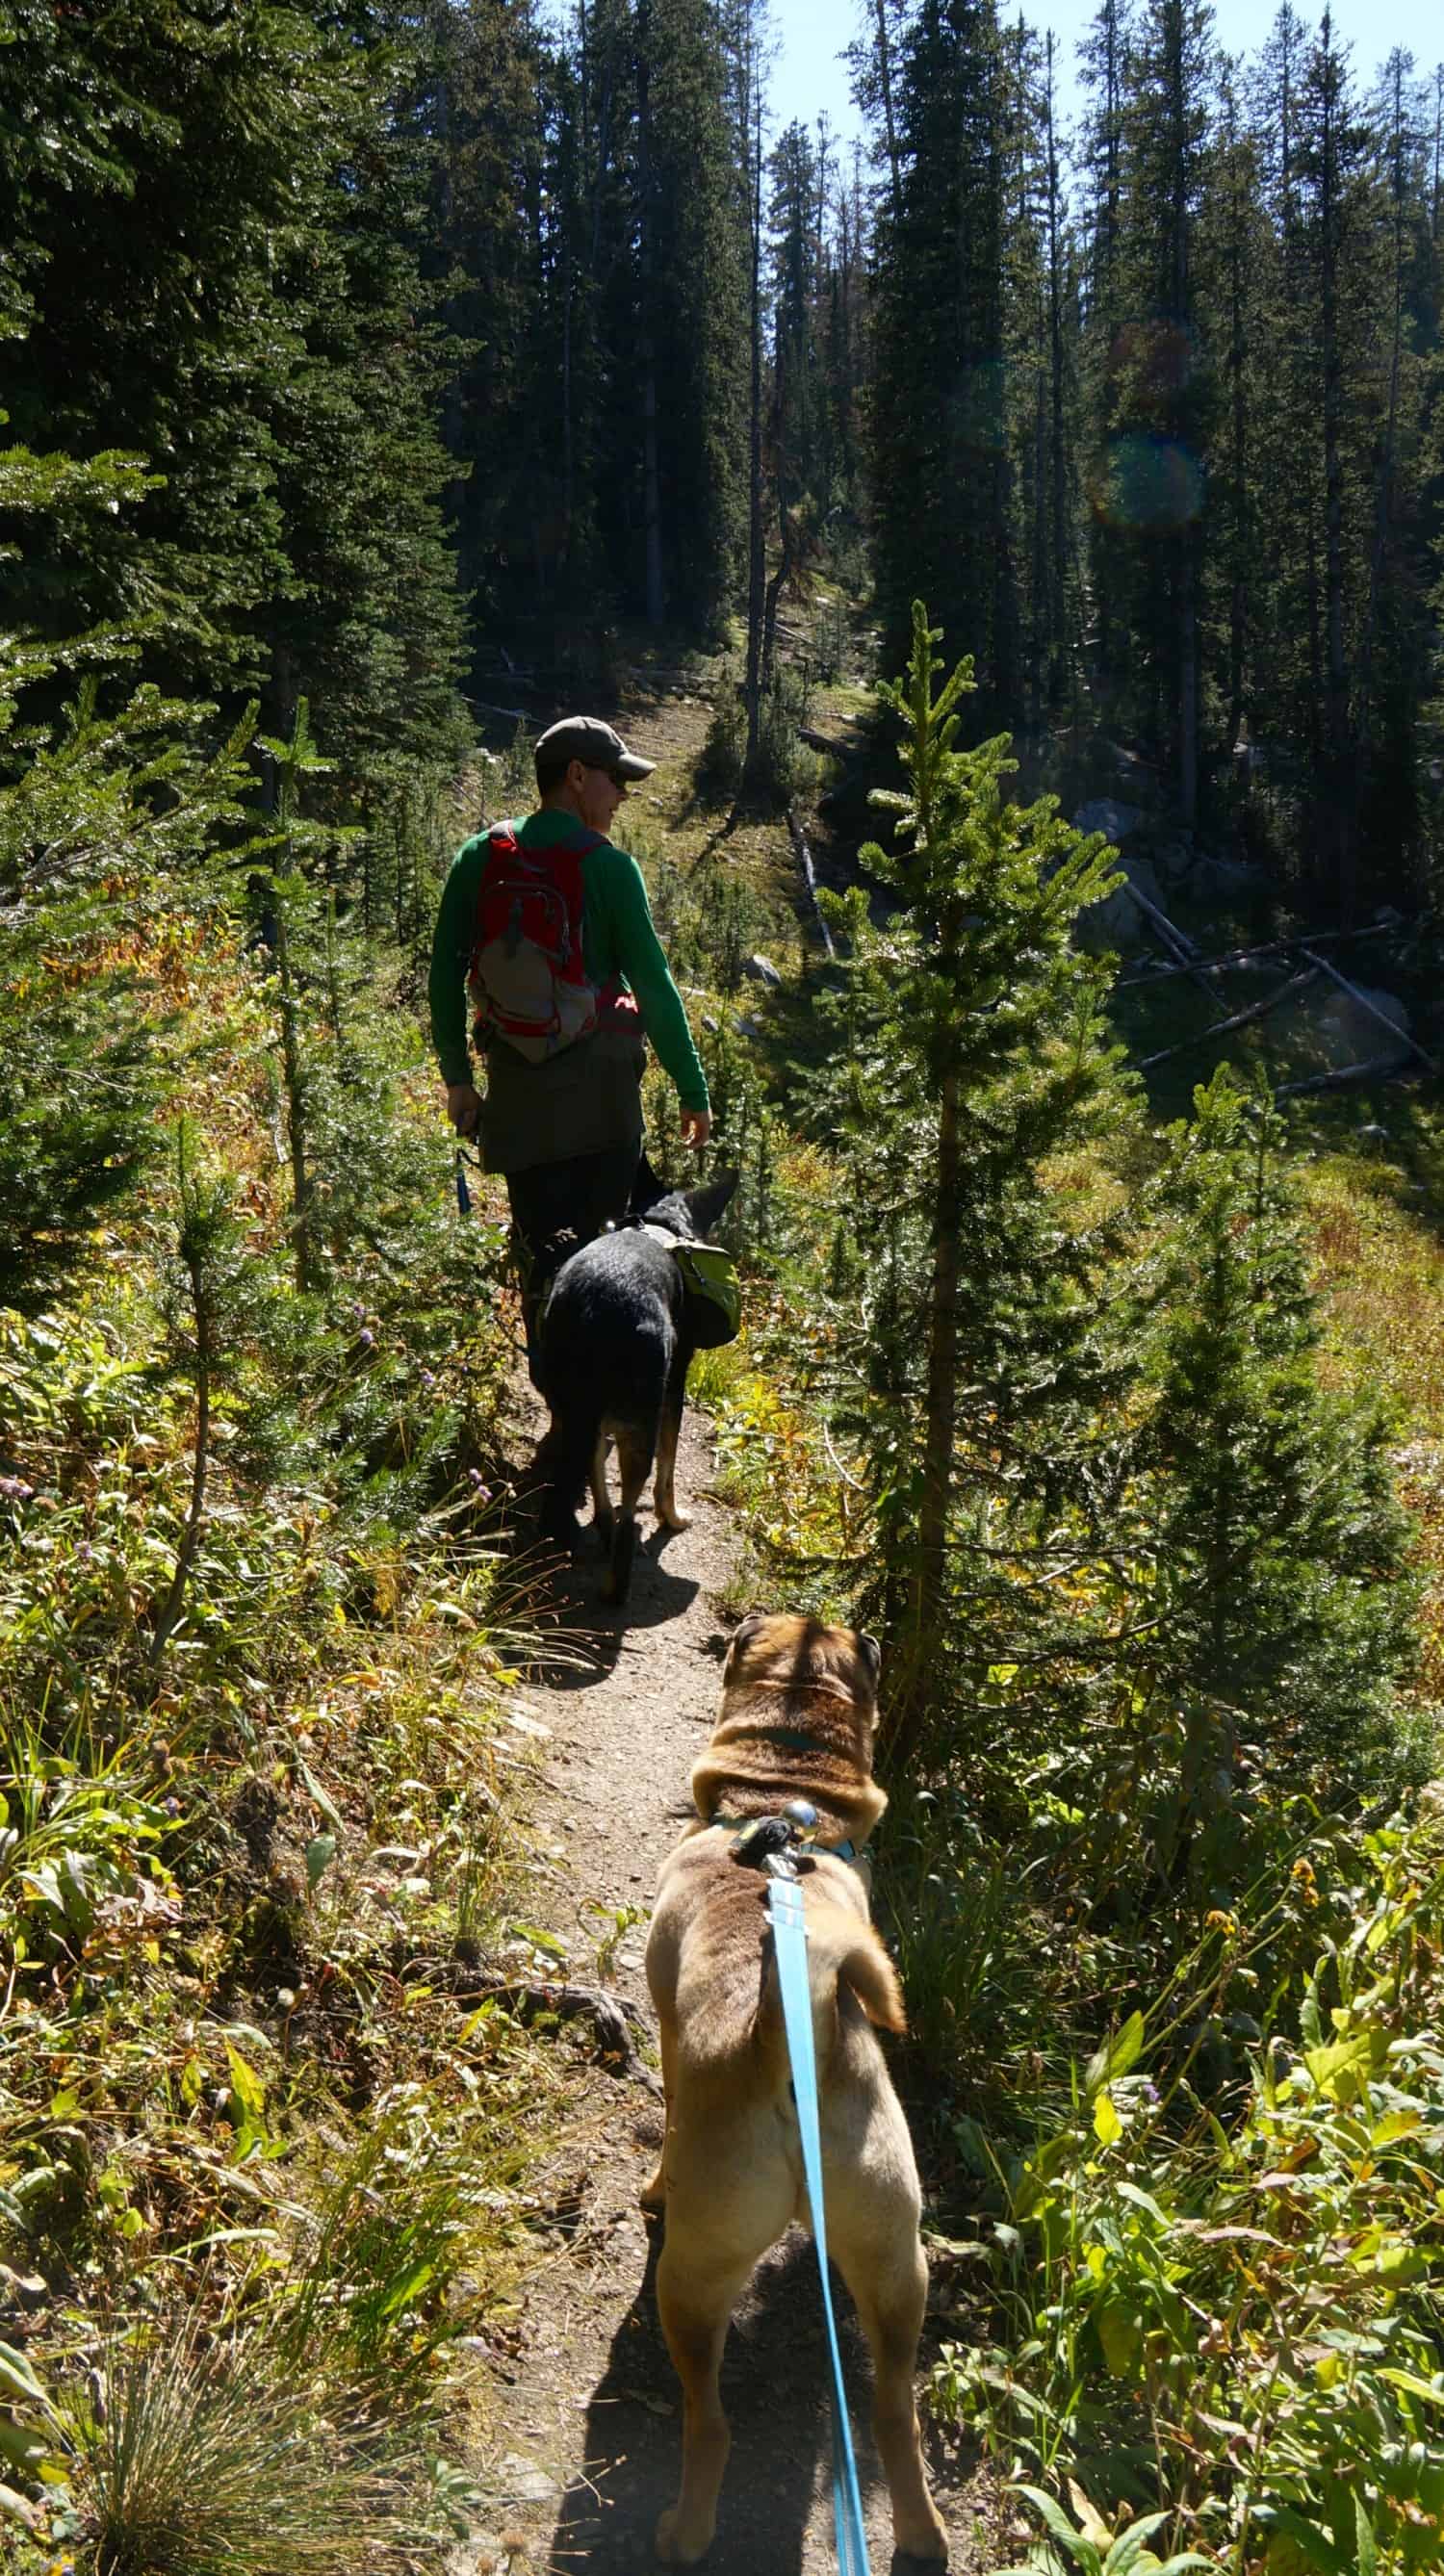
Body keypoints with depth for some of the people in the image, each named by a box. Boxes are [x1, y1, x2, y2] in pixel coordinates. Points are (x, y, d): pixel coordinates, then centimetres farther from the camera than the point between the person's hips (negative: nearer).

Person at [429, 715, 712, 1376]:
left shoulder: (479, 857, 3)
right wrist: (693, 1091, -1)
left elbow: (444, 973, 4)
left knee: (538, 1243, 10)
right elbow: (653, 986, -8)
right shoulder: (607, 865, -8)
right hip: (600, 1085, -3)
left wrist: (457, 1076, 11)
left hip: (515, 1088, 4)